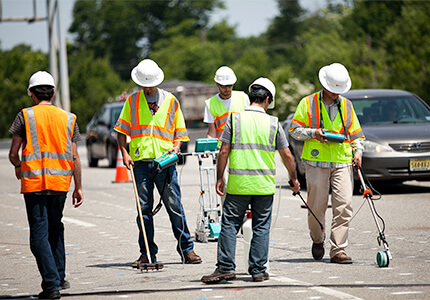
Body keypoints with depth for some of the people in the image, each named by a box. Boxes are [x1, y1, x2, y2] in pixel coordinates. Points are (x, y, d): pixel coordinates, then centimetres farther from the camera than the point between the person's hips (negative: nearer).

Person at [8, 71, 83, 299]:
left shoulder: (25, 116, -2)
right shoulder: (68, 118, 6)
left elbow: (13, 154, -1)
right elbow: (74, 157, 4)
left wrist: (18, 167, 20)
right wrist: (78, 188, 10)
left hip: (33, 182, -4)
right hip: (60, 181, 4)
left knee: (39, 233, -2)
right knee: (55, 227, 23)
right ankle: (60, 277, 24)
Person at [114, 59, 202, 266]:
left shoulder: (171, 101, 8)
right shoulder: (132, 102, 9)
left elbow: (179, 131, 13)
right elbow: (122, 130, 10)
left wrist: (176, 146, -6)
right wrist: (124, 153, -3)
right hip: (140, 162, 1)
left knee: (174, 206, -4)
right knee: (144, 208, 3)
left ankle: (186, 249, 2)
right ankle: (147, 253, 9)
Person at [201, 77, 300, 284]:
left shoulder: (234, 119, 0)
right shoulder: (273, 123, 2)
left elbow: (224, 151, -3)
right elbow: (286, 155, 5)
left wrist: (219, 178, 5)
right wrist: (294, 179, 18)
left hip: (238, 183, 0)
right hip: (264, 184, 1)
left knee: (230, 224, 4)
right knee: (261, 227, 7)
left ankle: (225, 267, -1)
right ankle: (258, 270, 8)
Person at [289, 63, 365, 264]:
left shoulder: (347, 106, 14)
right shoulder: (308, 103, 4)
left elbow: (355, 133, 21)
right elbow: (295, 130, 4)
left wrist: (358, 151, 5)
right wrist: (313, 132, -13)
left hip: (342, 163, 2)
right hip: (316, 164, -2)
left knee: (344, 206, -9)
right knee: (317, 206, -1)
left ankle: (338, 251, -7)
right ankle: (317, 240, 28)